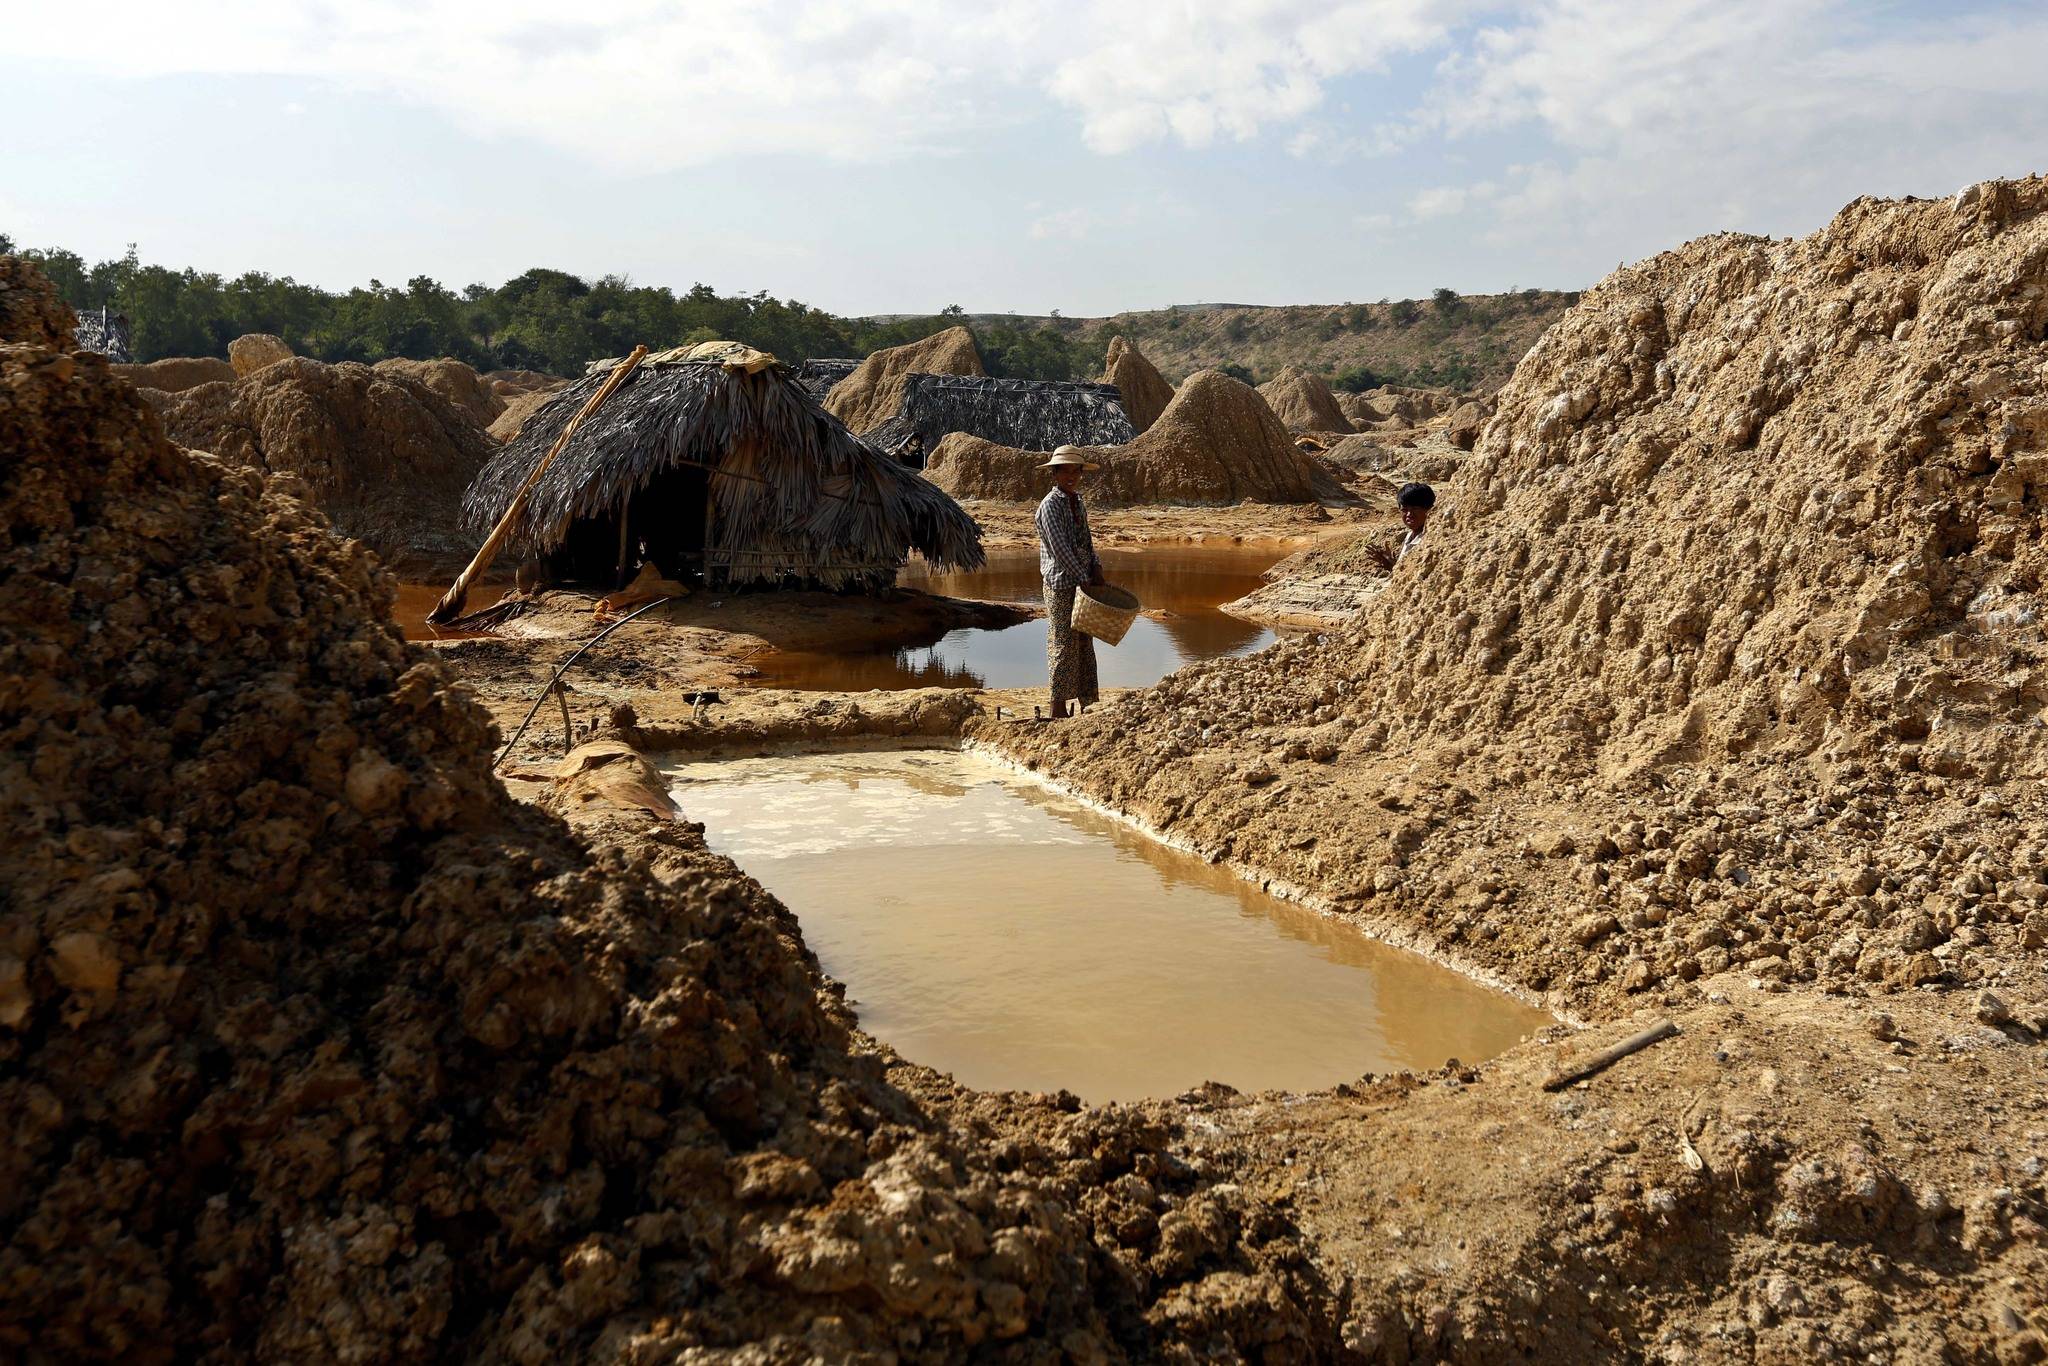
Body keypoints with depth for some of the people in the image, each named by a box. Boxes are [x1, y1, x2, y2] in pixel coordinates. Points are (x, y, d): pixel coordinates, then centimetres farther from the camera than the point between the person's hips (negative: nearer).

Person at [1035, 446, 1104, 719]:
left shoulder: (1078, 503, 13)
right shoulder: (1050, 506, -14)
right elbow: (1060, 550, -19)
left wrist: (1096, 568, 1)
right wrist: (1085, 580, -16)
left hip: (1083, 582, 8)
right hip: (1062, 585, -8)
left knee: (1083, 643, 12)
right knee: (1063, 645, -4)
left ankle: (1086, 702, 19)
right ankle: (1058, 709, 3)